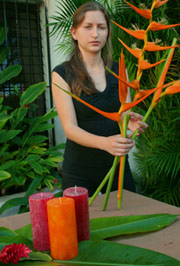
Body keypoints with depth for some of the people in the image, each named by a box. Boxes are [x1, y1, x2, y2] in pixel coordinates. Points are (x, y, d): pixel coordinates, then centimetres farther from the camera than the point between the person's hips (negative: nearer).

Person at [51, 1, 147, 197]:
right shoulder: (62, 74, -9)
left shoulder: (118, 70, 4)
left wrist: (129, 121, -23)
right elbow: (70, 128, -15)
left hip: (117, 165, 4)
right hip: (79, 171, -3)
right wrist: (105, 142, -33)